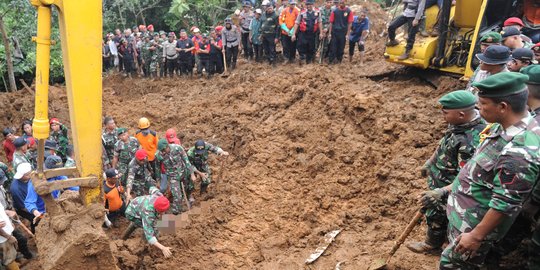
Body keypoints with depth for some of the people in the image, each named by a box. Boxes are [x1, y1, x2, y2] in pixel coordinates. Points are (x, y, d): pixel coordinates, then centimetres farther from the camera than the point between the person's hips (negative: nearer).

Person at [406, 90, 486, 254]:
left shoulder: (470, 143, -38)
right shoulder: (462, 122, -10)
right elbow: (443, 145, 6)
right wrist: (429, 163, 15)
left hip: (446, 186, -7)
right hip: (438, 178, 7)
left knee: (436, 216, 17)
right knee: (445, 214, 30)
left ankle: (432, 245, 43)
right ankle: (446, 235, 55)